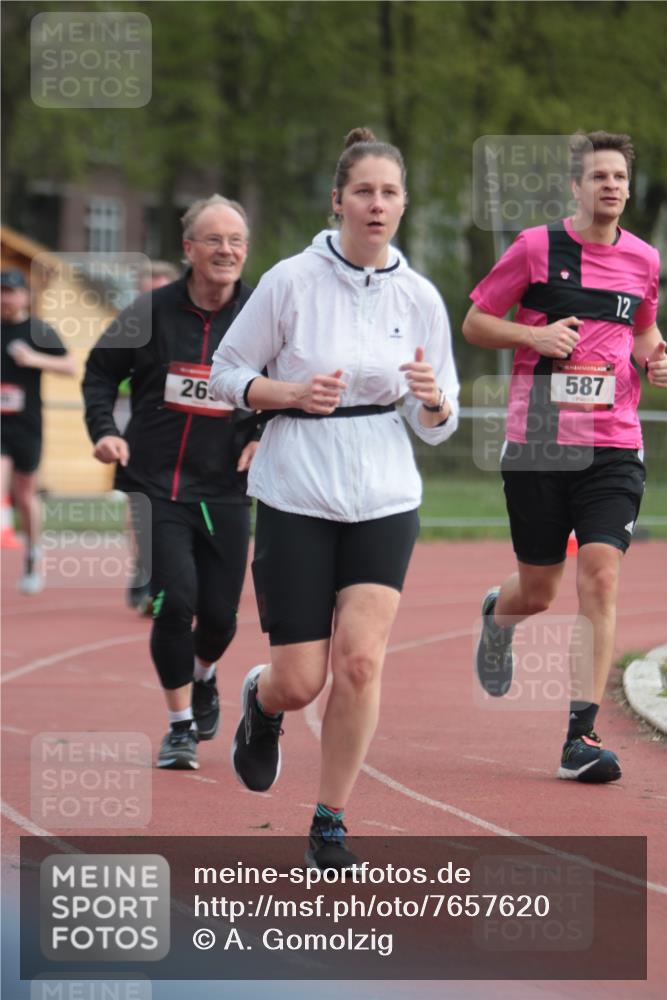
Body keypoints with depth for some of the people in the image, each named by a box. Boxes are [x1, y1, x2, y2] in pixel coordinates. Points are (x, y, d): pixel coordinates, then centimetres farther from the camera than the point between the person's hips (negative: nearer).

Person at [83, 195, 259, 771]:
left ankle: (203, 678, 42)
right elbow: (100, 371, 10)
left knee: (219, 613, 4)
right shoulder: (152, 313, -3)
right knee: (175, 599, -15)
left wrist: (266, 437, -5)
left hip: (225, 491, 2)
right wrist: (104, 431, -4)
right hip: (153, 485, -1)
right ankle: (181, 727, 2)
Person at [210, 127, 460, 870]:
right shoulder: (291, 281, -7)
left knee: (360, 660, -14)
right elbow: (226, 375, 1)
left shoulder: (419, 297, 1)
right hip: (296, 497, -2)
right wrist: (292, 392, -16)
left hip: (385, 500, 2)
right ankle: (261, 701, 37)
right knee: (300, 682, -3)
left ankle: (329, 827, 2)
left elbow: (437, 427, 7)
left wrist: (433, 398, -15)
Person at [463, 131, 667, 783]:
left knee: (599, 579, -13)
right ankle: (497, 614, 47)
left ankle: (582, 735, -11)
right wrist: (534, 334, -12)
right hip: (538, 443, -2)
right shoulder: (536, 247, -1)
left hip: (613, 445, 2)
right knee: (538, 593, 7)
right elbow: (474, 323, 5)